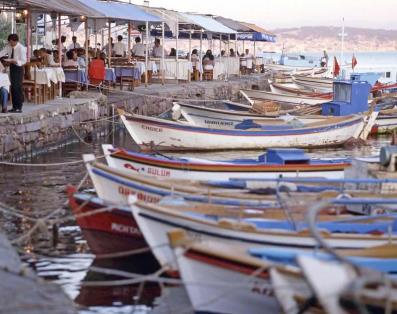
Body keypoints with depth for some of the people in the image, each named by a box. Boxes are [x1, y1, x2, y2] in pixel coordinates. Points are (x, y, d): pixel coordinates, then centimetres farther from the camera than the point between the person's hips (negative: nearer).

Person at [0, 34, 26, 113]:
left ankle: (19, 107, -1)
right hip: (12, 67, 7)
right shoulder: (9, 46, 1)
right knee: (13, 87, 10)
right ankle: (14, 106, 18)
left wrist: (15, 61, -31)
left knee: (18, 87, -7)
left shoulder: (21, 48, -18)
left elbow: (23, 61, -17)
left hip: (18, 68, -7)